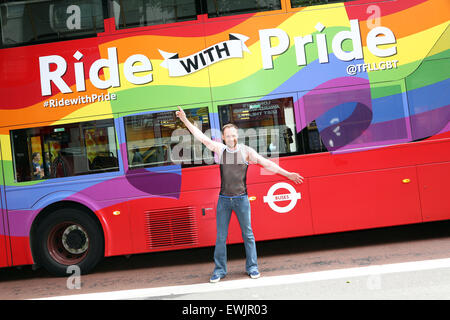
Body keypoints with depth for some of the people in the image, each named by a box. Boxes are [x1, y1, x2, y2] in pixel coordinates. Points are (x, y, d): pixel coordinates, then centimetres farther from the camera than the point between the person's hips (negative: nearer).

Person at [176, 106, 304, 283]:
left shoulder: (246, 151, -4)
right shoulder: (219, 149, 2)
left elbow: (267, 163, -7)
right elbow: (201, 137, 3)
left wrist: (287, 174, -12)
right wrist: (185, 120, 0)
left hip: (241, 199, -1)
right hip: (223, 200, 2)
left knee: (248, 234, 6)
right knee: (220, 237, 5)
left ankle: (252, 267, 20)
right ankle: (219, 270, 17)